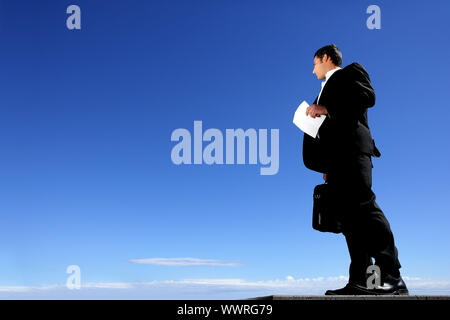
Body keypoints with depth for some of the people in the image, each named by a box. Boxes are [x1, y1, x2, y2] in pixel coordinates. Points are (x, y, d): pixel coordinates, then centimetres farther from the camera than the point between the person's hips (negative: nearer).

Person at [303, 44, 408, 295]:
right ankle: (359, 281, -5)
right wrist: (328, 164, 17)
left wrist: (326, 108, -12)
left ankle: (392, 277, -25)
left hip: (350, 148, -9)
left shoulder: (351, 72, 11)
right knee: (348, 215, -1)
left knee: (362, 206, -21)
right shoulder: (329, 86, 34)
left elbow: (367, 96, -9)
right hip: (336, 157, 9)